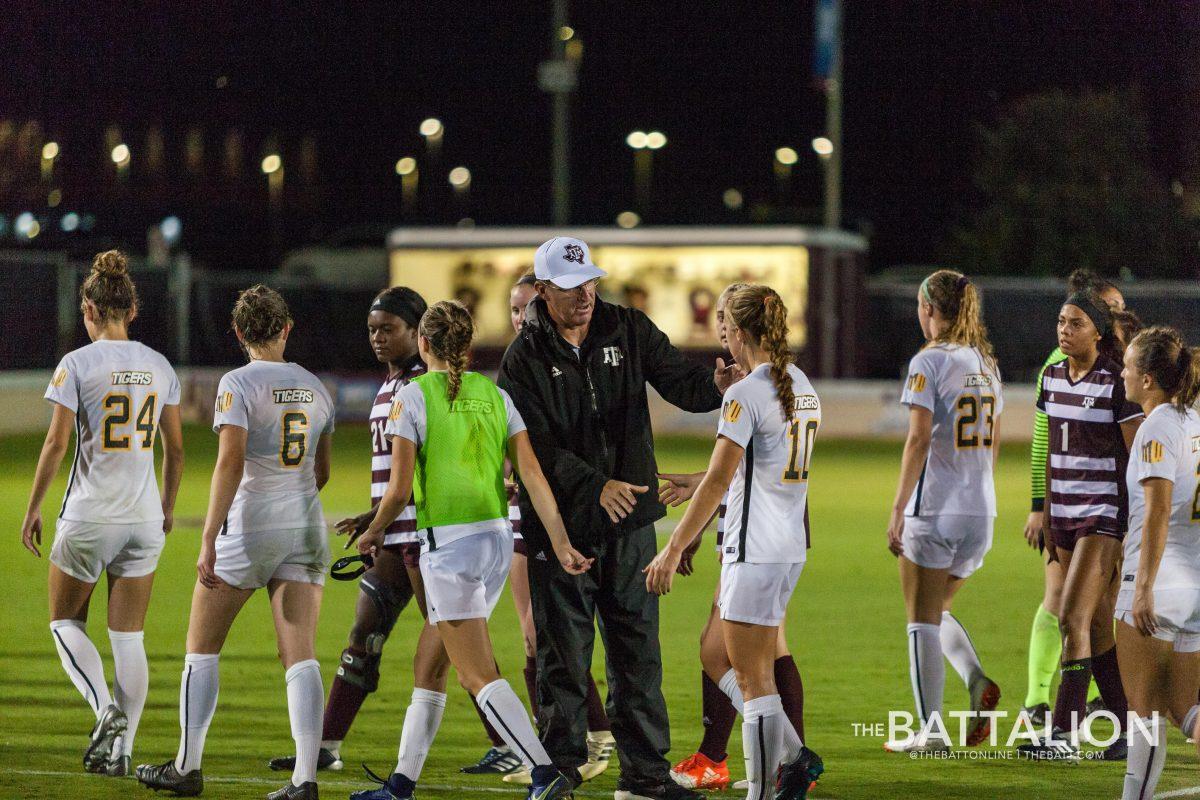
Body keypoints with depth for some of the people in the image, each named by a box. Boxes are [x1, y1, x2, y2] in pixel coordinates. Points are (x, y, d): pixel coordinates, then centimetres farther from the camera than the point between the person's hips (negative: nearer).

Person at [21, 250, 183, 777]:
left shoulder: (78, 364, -9)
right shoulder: (159, 367, 5)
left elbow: (56, 444, -10)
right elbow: (174, 447, 10)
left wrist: (32, 509, -1)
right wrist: (168, 507, 23)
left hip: (88, 515, -4)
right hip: (143, 516, 4)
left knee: (65, 621, 13)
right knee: (129, 636, 8)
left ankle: (107, 709, -10)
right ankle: (120, 748, 4)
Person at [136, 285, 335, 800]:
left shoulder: (239, 384, -9)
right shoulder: (315, 389, 9)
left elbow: (230, 463, -19)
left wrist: (208, 540, -21)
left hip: (251, 524, -5)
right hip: (305, 526, 5)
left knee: (201, 648, 10)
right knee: (300, 657, -1)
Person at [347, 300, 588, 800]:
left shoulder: (413, 396, -7)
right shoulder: (493, 394, 7)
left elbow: (399, 490, -10)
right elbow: (532, 474, 0)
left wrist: (372, 533, 7)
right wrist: (560, 543, 0)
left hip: (449, 543, -6)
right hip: (498, 538, 7)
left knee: (479, 675, -7)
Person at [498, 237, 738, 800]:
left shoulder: (628, 331, 4)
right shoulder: (524, 359, -6)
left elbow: (677, 381, -1)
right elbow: (535, 445, -14)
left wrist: (715, 386, -24)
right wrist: (595, 486, -26)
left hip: (629, 521, 3)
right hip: (560, 523, -3)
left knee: (638, 650, 7)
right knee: (564, 655, 2)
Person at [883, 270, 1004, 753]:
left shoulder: (929, 361, -10)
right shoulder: (985, 363, 11)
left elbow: (919, 440, -16)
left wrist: (898, 508, -14)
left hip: (935, 509, -7)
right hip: (980, 511, 7)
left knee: (922, 619, 2)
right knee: (938, 611, 20)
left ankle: (930, 731, 0)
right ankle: (977, 682, -4)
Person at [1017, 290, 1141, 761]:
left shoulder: (1116, 383, -11)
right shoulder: (1052, 377, 10)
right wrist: (1046, 514, 17)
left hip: (1105, 514, -7)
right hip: (1065, 513, 7)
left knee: (1072, 619, -14)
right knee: (1098, 627, 9)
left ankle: (1064, 735, -13)